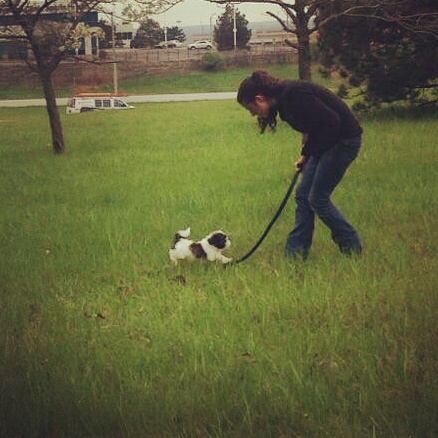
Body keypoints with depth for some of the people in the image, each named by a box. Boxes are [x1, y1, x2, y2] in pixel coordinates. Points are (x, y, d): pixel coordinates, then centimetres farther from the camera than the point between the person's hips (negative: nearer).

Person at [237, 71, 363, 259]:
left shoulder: (294, 95, -25)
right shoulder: (283, 100, 4)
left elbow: (332, 122, -26)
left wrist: (309, 152, -14)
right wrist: (305, 155, 5)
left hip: (345, 139, -10)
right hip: (329, 140, 10)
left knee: (318, 198, -4)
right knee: (303, 195, 7)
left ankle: (352, 246, 9)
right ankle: (296, 251, 11)